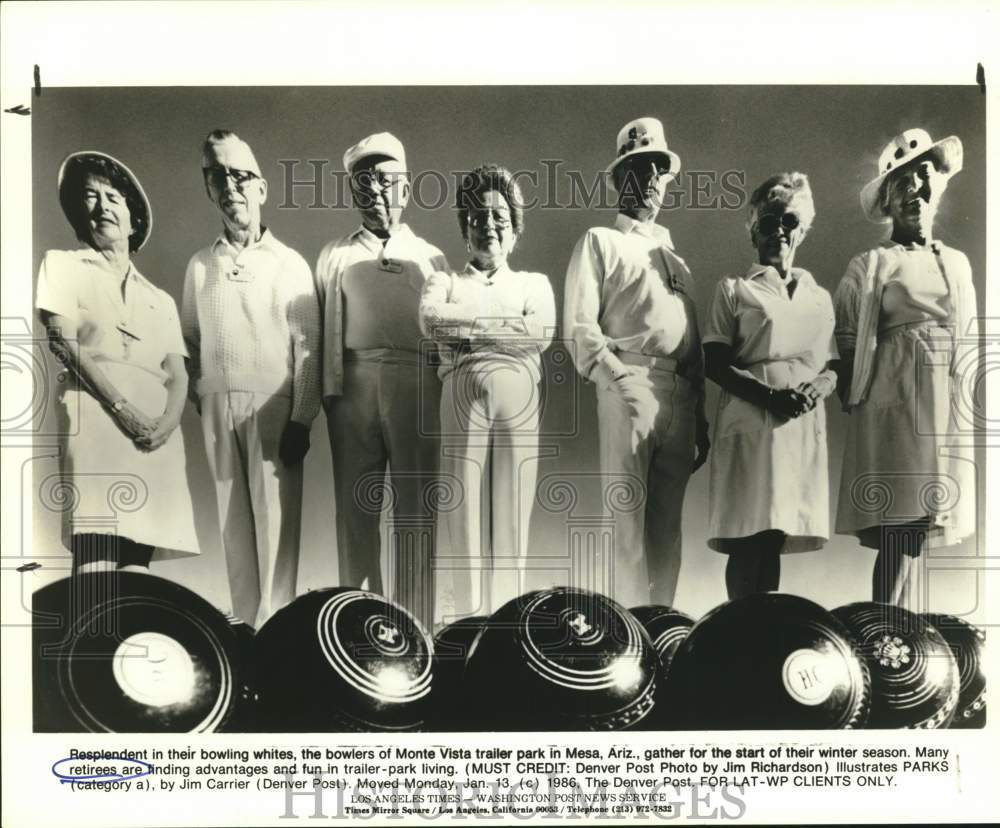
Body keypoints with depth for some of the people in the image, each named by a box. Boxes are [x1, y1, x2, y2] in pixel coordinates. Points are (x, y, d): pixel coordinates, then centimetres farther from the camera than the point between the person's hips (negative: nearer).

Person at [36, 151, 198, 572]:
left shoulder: (160, 299, 25)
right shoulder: (63, 265, 14)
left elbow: (178, 375, 14)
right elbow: (62, 339, -2)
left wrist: (168, 421, -9)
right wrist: (122, 407, -14)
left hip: (156, 438, 4)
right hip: (96, 428, -4)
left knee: (137, 570, -2)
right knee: (95, 575, -16)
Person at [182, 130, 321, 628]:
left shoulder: (290, 264, 3)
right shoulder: (200, 266, 12)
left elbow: (307, 347, -2)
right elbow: (190, 340, 14)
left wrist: (300, 419, -8)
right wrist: (196, 394, 2)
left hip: (273, 402, -3)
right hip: (218, 405, 3)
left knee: (276, 516, -5)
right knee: (233, 517, 6)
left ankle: (274, 623, 2)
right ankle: (246, 622, 13)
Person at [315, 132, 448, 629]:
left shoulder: (430, 258, 16)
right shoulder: (334, 257, 17)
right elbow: (322, 333, 11)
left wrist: (446, 402, 2)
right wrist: (330, 393, 0)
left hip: (416, 386, 0)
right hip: (353, 387, 1)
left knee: (414, 512, 0)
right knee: (355, 509, 2)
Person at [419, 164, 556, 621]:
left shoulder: (535, 283, 21)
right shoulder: (445, 282, 19)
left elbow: (542, 332, -1)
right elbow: (430, 320, -5)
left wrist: (469, 326, -2)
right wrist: (506, 326, -4)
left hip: (520, 401, 1)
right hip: (461, 399, -1)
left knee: (512, 513, 0)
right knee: (460, 512, -4)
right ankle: (459, 619, 1)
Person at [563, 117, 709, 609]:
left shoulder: (674, 254, 28)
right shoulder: (600, 241, 9)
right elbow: (579, 328, -3)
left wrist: (701, 416, 16)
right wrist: (620, 381, -16)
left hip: (681, 397, 6)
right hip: (629, 388, -6)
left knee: (668, 524, 5)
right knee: (630, 519, -9)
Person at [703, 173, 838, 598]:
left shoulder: (819, 297, 19)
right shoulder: (734, 289, 6)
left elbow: (832, 367, 19)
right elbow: (715, 364, -2)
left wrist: (818, 388, -5)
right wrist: (768, 395, -16)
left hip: (804, 427, 4)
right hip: (750, 423, -4)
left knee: (774, 537, 5)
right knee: (750, 540, -9)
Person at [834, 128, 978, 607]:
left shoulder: (958, 264, 16)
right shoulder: (871, 266, 1)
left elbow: (970, 339, 20)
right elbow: (844, 340, -2)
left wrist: (962, 401, 13)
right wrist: (855, 396, -2)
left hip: (950, 413, 5)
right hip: (897, 409, -5)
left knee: (914, 535, 8)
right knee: (896, 538, -8)